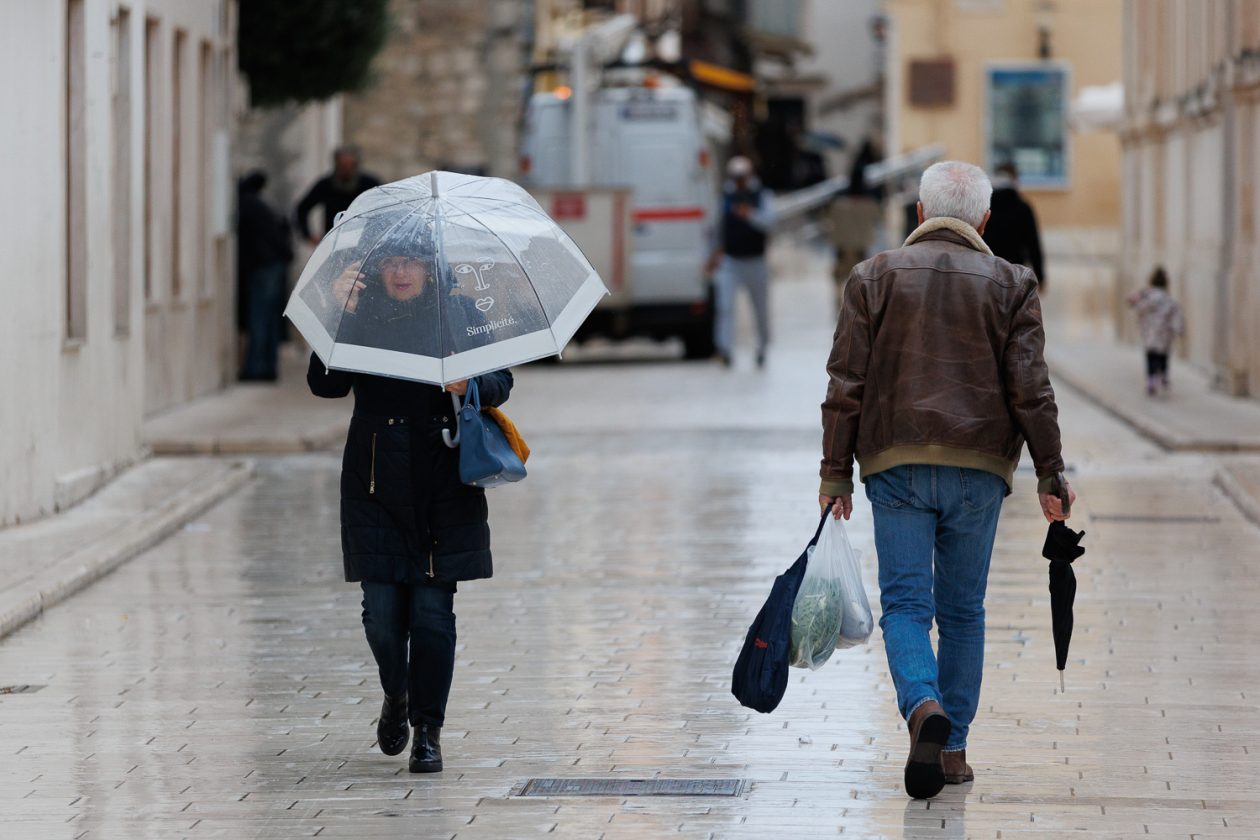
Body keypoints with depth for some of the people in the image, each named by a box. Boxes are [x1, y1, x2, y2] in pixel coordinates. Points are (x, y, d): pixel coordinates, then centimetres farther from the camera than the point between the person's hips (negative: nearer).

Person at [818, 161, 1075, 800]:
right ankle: (952, 749, 13)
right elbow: (1031, 391, -1)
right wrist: (1050, 476, 4)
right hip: (980, 467, 1)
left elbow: (846, 385, 0)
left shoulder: (873, 277, 4)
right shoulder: (1010, 285, 5)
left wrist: (835, 473, 4)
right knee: (962, 610, 12)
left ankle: (924, 707, -27)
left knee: (905, 604, -1)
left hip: (895, 465, -1)